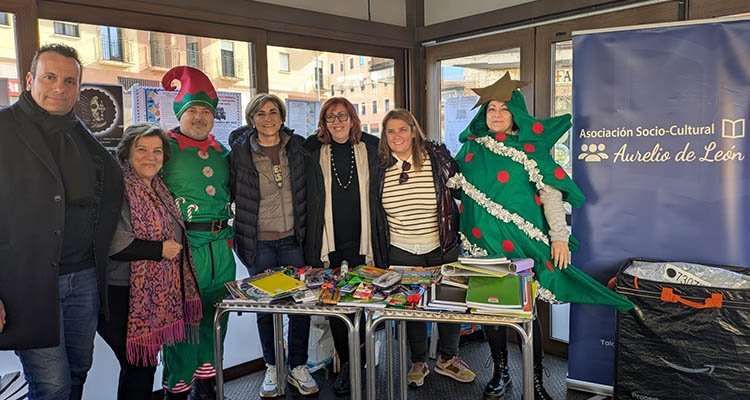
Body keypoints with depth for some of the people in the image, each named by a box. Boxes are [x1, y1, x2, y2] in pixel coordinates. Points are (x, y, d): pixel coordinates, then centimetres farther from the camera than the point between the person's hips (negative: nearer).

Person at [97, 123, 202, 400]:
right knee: (139, 366, -3)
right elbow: (112, 243, -24)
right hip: (123, 295, -8)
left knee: (147, 364, 17)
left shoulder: (159, 189, 12)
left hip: (156, 294, 8)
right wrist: (161, 250, -17)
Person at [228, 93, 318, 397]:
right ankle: (272, 368, 26)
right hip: (260, 243, -1)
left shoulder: (297, 146, 3)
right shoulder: (240, 152, -3)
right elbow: (228, 192, 4)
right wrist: (233, 229, 1)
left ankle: (298, 368, 20)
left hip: (293, 239, 2)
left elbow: (309, 188, 13)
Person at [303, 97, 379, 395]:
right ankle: (347, 362, 21)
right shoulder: (313, 150, 5)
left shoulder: (370, 147, 5)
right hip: (327, 243, 1)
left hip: (360, 242, 0)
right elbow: (305, 194, 9)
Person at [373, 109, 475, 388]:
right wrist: (380, 254, 9)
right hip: (401, 253, 1)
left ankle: (447, 359, 31)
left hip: (443, 250, -1)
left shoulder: (438, 157, -8)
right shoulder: (381, 168, -2)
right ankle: (418, 362, 31)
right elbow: (374, 212, 8)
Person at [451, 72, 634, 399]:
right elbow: (457, 184, 17)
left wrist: (559, 236, -12)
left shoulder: (529, 148, -4)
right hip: (482, 243, 4)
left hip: (521, 243, -3)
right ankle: (500, 373, 28)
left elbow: (551, 192, -6)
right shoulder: (472, 147, 7)